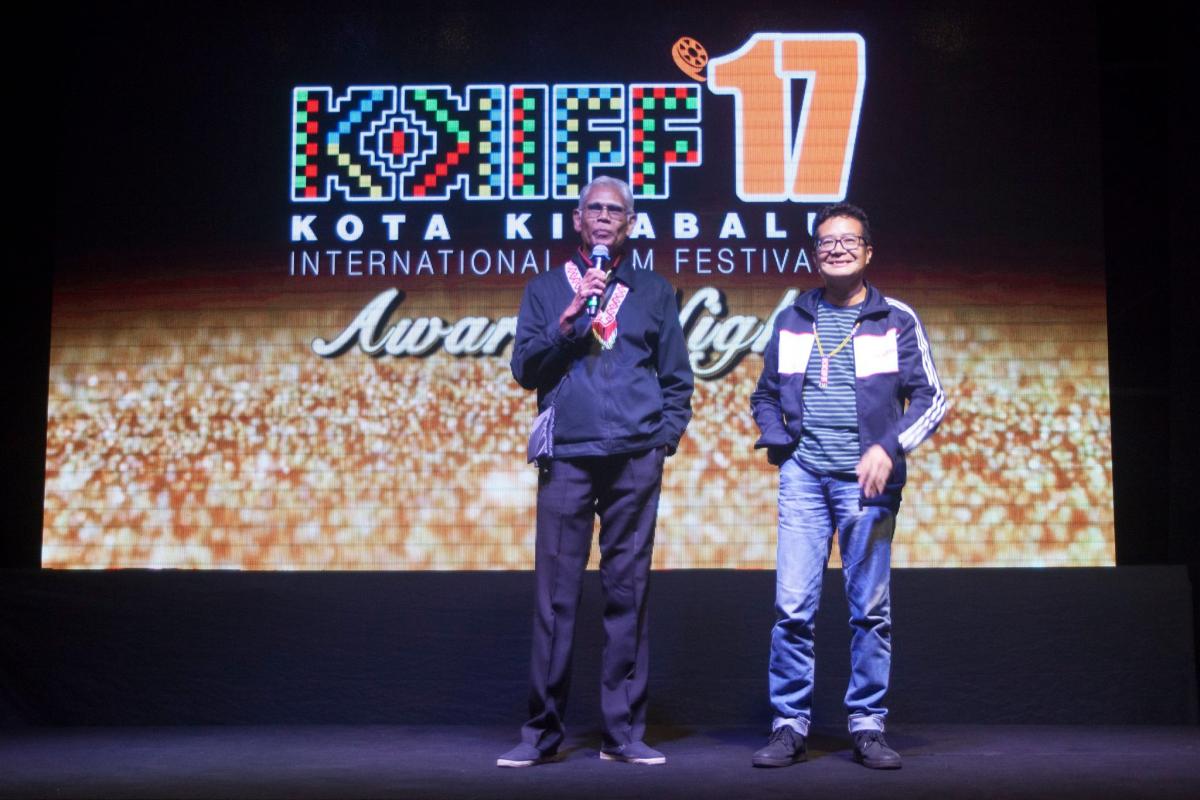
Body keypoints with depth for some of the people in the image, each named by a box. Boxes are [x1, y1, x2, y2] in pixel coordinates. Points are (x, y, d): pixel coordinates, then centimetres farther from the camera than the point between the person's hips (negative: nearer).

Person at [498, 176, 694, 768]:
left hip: (635, 459, 1)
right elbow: (525, 368, 3)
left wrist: (665, 435, 2)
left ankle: (623, 734, 8)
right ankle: (542, 733, 5)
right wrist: (569, 319, -8)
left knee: (627, 592, 2)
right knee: (555, 595, -2)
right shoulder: (546, 289, 14)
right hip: (567, 458, 0)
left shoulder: (653, 292, 15)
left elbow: (677, 378, 15)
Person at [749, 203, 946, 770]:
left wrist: (889, 447, -11)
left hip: (866, 479, -1)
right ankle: (789, 726, 5)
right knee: (792, 606, -4)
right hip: (803, 475, 1)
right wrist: (775, 438, 0)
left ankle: (867, 727, 12)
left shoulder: (896, 320, 5)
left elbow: (931, 398, 3)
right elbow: (765, 394, 19)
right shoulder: (791, 320, 12)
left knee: (870, 608, 2)